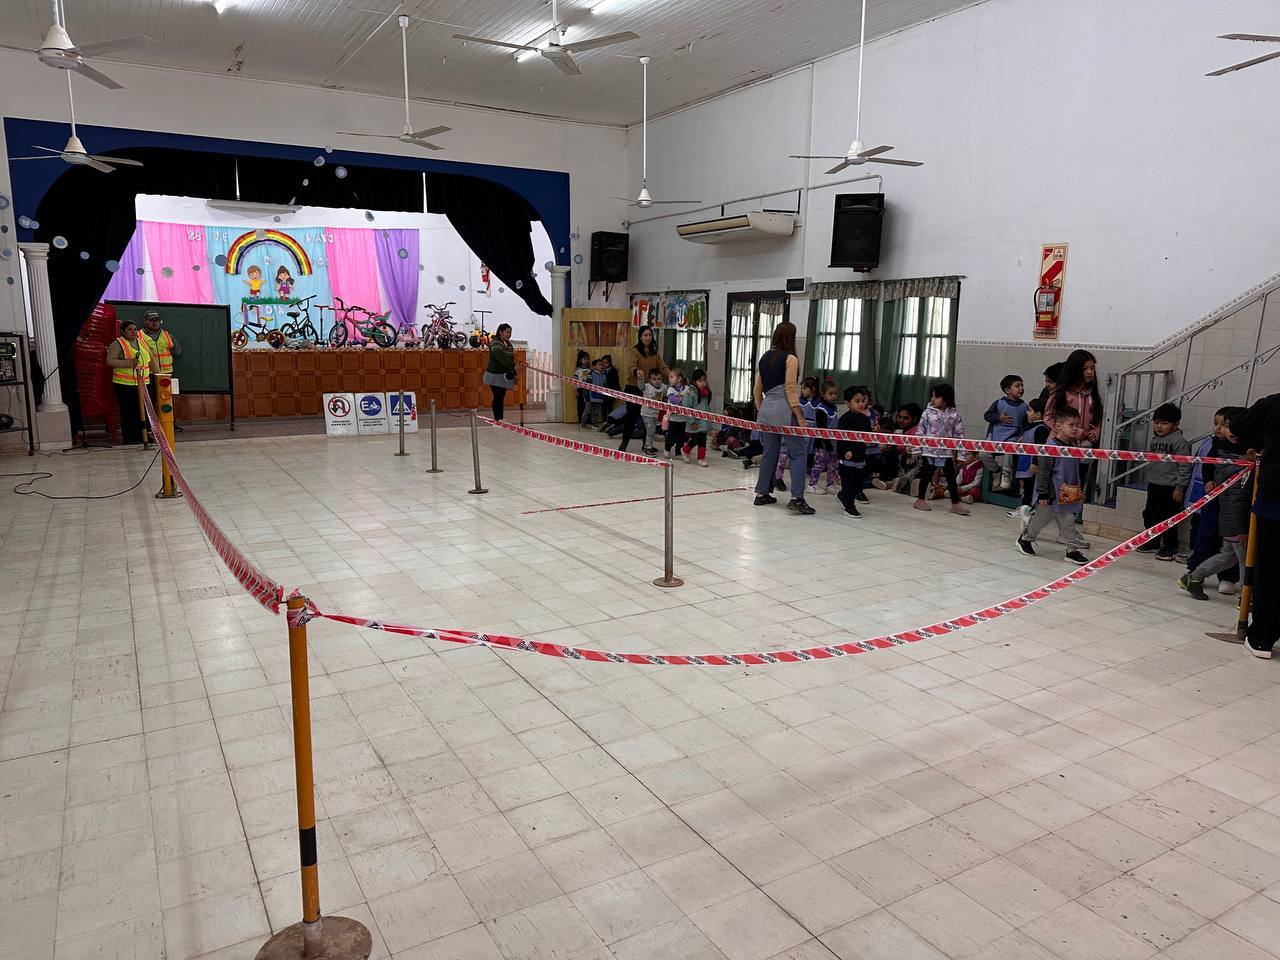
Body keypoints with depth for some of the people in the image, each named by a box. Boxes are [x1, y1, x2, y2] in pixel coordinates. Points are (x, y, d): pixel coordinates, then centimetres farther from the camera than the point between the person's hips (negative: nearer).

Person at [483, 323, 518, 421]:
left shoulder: (508, 344, 12)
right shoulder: (495, 344, -15)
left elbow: (511, 360, 17)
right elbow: (501, 359, -27)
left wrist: (514, 374, 10)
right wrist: (513, 370, -27)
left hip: (504, 375, 8)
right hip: (495, 375, -8)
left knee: (501, 398, 9)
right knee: (497, 398, -5)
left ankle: (500, 420, 12)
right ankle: (497, 420, -1)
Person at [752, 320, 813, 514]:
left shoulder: (764, 358, 11)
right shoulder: (790, 359, -8)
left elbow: (757, 389, 14)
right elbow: (790, 390, -13)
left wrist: (760, 411, 24)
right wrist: (800, 417, -11)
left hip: (766, 410, 7)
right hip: (785, 410, -7)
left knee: (769, 452, 15)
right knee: (798, 453, -3)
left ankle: (762, 493, 20)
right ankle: (796, 498, -11)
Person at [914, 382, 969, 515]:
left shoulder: (954, 414, -1)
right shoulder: (928, 412, -3)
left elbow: (959, 433, 2)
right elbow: (921, 431, 1)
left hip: (947, 452, 1)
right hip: (929, 451, -1)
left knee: (951, 477, 3)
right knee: (926, 476, 9)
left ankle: (956, 503, 9)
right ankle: (921, 499, 24)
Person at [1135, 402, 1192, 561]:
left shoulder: (1179, 441, -14)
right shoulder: (1154, 440, 9)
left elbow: (1184, 466, -16)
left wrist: (1179, 487, -17)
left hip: (1171, 487, -8)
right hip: (1154, 484, 8)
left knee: (1168, 517, -1)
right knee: (1149, 514, 14)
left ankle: (1170, 548, 11)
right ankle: (1152, 542, 29)